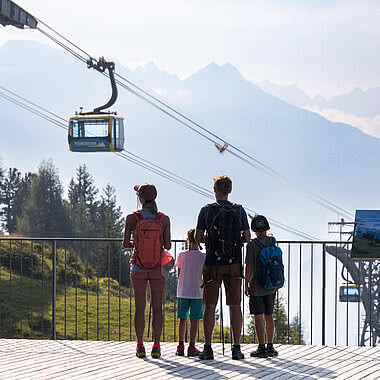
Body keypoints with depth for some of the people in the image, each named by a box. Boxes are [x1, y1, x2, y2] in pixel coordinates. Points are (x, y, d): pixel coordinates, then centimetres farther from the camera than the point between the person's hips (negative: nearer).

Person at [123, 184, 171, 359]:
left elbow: (125, 244, -8)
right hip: (158, 268, 1)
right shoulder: (164, 219, -6)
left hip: (138, 268, -1)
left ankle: (140, 346, 2)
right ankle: (156, 346, 3)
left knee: (139, 307, 5)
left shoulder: (132, 218, -9)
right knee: (157, 307, 6)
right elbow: (168, 246, -6)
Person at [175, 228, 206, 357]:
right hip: (197, 293, -2)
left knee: (182, 320, 10)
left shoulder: (182, 256, -3)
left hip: (182, 292, 2)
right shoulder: (203, 257, -6)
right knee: (194, 321, 3)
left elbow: (179, 275, 3)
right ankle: (192, 347, 1)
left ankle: (180, 346, 8)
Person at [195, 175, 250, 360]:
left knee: (210, 306, 2)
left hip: (213, 264, -1)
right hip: (234, 264, 1)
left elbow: (198, 238, -1)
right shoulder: (239, 211, 1)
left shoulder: (206, 211, -3)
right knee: (235, 305, 4)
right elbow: (247, 237, 5)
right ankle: (236, 348, 0)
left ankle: (208, 348, -2)